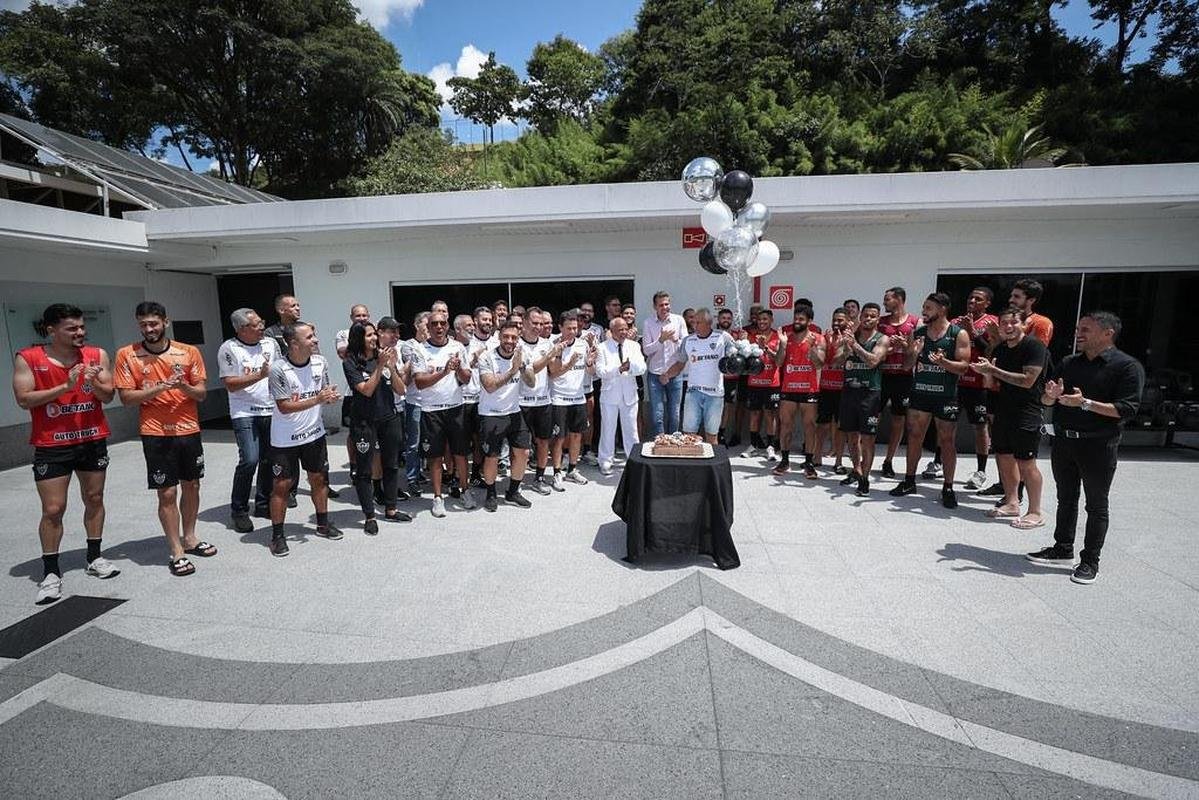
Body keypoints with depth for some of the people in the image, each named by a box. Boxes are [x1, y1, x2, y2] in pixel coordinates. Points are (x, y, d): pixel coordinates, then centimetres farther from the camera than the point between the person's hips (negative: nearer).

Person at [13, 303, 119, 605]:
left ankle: (94, 557, 27)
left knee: (94, 499, 12)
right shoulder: (28, 359, -6)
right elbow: (24, 399, -11)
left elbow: (108, 396, 1)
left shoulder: (98, 355, 1)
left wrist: (94, 383, -20)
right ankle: (50, 573, 11)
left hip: (93, 441, 3)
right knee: (53, 509, -1)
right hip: (52, 446, -3)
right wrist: (66, 386, -21)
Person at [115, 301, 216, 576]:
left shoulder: (189, 352, 1)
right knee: (167, 493, 0)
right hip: (156, 434, -2)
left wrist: (184, 386, -19)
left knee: (191, 486, 13)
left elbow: (202, 393, 2)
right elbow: (126, 397, -5)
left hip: (189, 430, 3)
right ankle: (176, 552, 12)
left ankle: (189, 538, 31)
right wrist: (159, 388, -20)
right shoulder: (127, 355, -2)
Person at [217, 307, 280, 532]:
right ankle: (239, 510, 4)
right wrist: (260, 375, -18)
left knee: (269, 460, 8)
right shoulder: (228, 349, -6)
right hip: (245, 412, -5)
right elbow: (230, 384, -10)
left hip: (271, 410, 5)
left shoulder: (270, 343, 7)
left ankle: (263, 504, 24)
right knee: (249, 460, -14)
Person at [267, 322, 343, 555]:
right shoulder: (278, 369, -20)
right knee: (282, 485, 2)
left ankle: (323, 524, 30)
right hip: (285, 439, -5)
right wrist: (317, 399, -27)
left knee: (319, 478, 14)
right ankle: (277, 535, 16)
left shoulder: (320, 362, -4)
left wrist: (332, 396, -17)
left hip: (314, 432, 5)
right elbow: (284, 407, -20)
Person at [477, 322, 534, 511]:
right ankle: (490, 494, 23)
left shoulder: (520, 355, 0)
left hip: (514, 412, 5)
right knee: (492, 457, 0)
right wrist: (512, 370, -31)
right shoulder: (487, 357, -15)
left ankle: (512, 492, 24)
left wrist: (522, 367, -24)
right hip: (490, 415, -5)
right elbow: (490, 386, -24)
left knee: (523, 453, 5)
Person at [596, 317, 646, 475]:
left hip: (629, 395, 2)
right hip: (610, 395, -2)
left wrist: (630, 366, -27)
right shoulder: (603, 348, -3)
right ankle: (605, 462, 18)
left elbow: (642, 368, -6)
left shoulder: (634, 346, 5)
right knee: (608, 429, 6)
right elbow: (601, 371, -12)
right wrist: (619, 369, -25)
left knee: (631, 429, 9)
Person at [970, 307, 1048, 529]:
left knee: (1026, 463, -5)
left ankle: (1035, 513, 6)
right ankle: (1011, 503, 27)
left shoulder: (1034, 346, -12)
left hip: (1026, 413, -8)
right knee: (1004, 458, 13)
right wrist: (986, 371, -4)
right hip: (1004, 410, 8)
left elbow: (1027, 380, -20)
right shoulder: (1001, 348, 11)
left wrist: (993, 370, -20)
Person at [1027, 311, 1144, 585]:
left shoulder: (1127, 366, -8)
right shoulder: (1069, 363, 10)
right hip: (1064, 440, 6)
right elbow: (1046, 400, 13)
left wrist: (1085, 403, -26)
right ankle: (1063, 549, 28)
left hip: (1098, 446, -6)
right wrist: (1050, 395, -10)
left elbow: (1128, 409, -17)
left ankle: (1090, 561, 16)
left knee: (1096, 505, 6)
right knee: (1066, 499, 16)